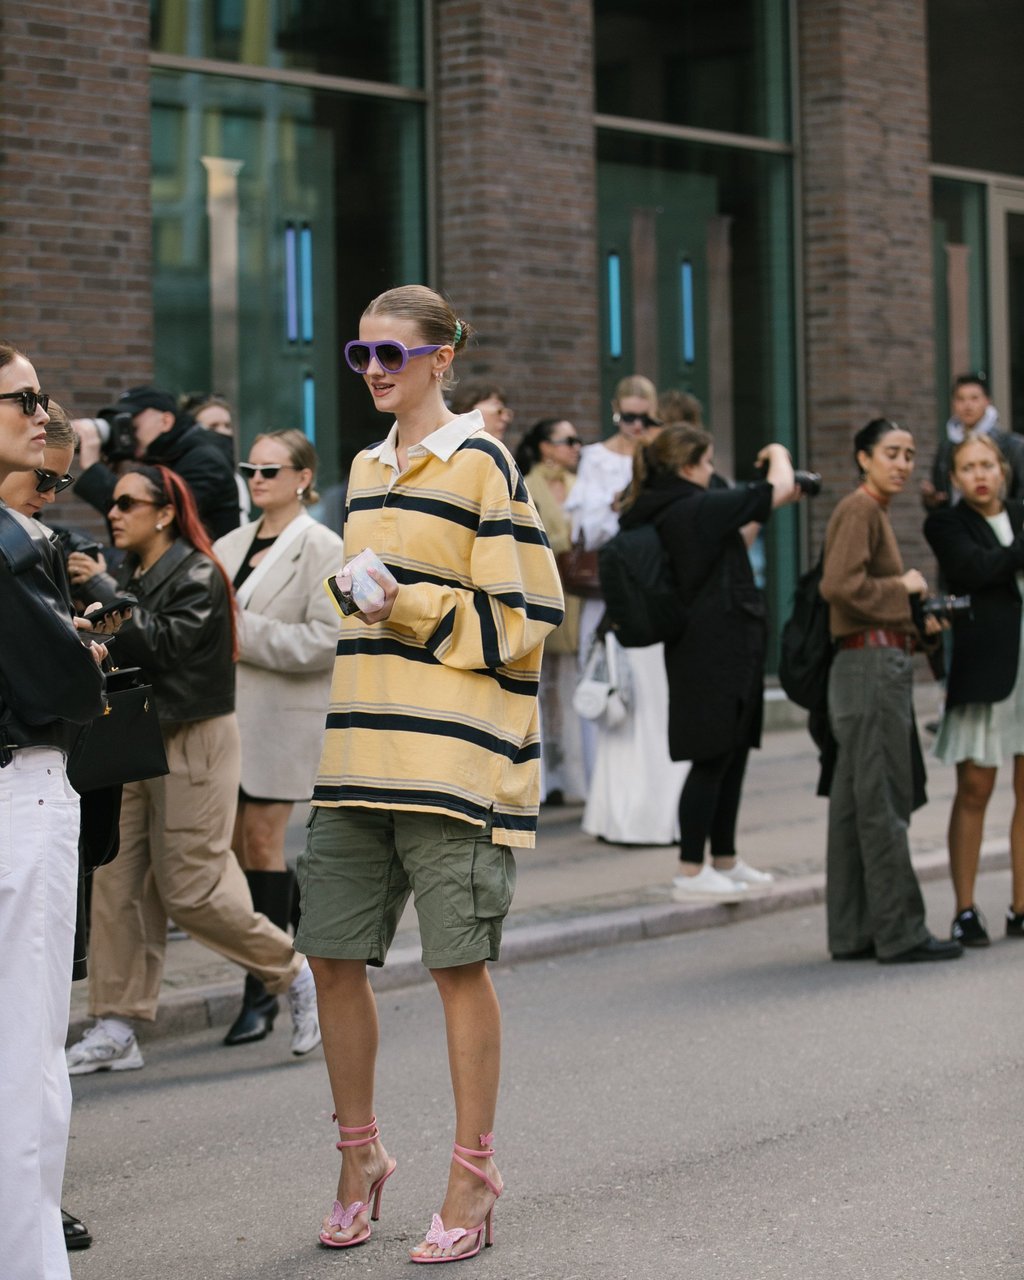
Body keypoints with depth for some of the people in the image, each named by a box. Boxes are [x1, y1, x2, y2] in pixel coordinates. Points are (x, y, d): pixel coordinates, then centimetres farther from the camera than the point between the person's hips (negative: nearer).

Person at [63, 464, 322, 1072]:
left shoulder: (197, 575, -9)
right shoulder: (131, 575, 13)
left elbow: (162, 643, -21)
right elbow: (121, 652, 11)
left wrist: (101, 590, -20)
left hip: (194, 742, -7)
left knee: (190, 888, -6)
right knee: (117, 881, 1)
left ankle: (296, 975, 13)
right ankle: (116, 1028, 4)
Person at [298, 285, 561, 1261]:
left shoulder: (479, 464, -5)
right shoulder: (367, 469, 16)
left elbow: (525, 617, -9)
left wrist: (413, 605, -16)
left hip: (454, 762, -7)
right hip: (360, 758, 7)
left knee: (459, 964, 0)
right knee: (332, 954, 6)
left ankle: (472, 1180, 12)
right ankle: (360, 1157, 24)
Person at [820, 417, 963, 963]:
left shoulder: (875, 512, 20)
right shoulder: (858, 510, -10)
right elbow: (840, 585, -24)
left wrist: (919, 624, 11)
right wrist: (902, 587, -12)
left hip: (879, 666, 10)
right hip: (872, 666, -10)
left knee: (854, 805, 10)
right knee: (883, 803, -7)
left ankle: (852, 933, 14)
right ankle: (900, 932, -4)